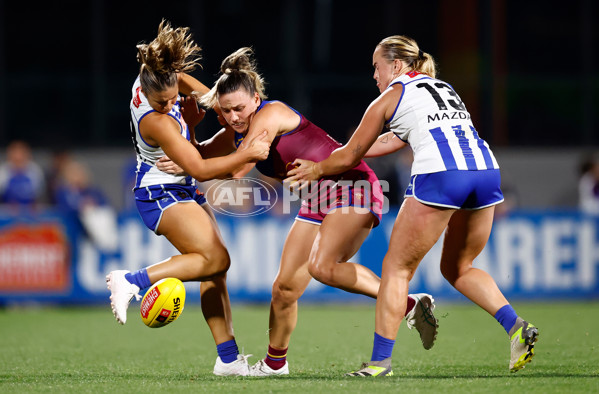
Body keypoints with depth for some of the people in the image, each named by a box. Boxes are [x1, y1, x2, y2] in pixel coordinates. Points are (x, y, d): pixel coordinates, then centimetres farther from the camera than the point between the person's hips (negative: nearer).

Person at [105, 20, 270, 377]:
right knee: (215, 257, -21)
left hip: (182, 189, 9)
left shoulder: (151, 77, -7)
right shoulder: (156, 122, -30)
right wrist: (246, 155, -23)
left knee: (214, 271, 4)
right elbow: (200, 169, -25)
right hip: (163, 194, -9)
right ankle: (131, 281, -20)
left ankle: (229, 358, 3)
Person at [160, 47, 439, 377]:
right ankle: (274, 362, 23)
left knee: (322, 267, -31)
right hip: (317, 199, 9)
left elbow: (237, 170, -20)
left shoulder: (270, 115, -17)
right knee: (284, 287, 4)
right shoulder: (235, 134, 9)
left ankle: (409, 304, -23)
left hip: (351, 185, -9)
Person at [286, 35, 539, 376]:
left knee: (397, 268, 7)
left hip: (439, 174, -6)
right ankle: (516, 325, 1)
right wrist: (334, 156, 48)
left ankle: (380, 360, 7)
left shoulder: (389, 99, 15)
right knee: (457, 268, 21)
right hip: (486, 169, 6)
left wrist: (317, 170, 42)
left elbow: (348, 158, 22)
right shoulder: (444, 88, 33)